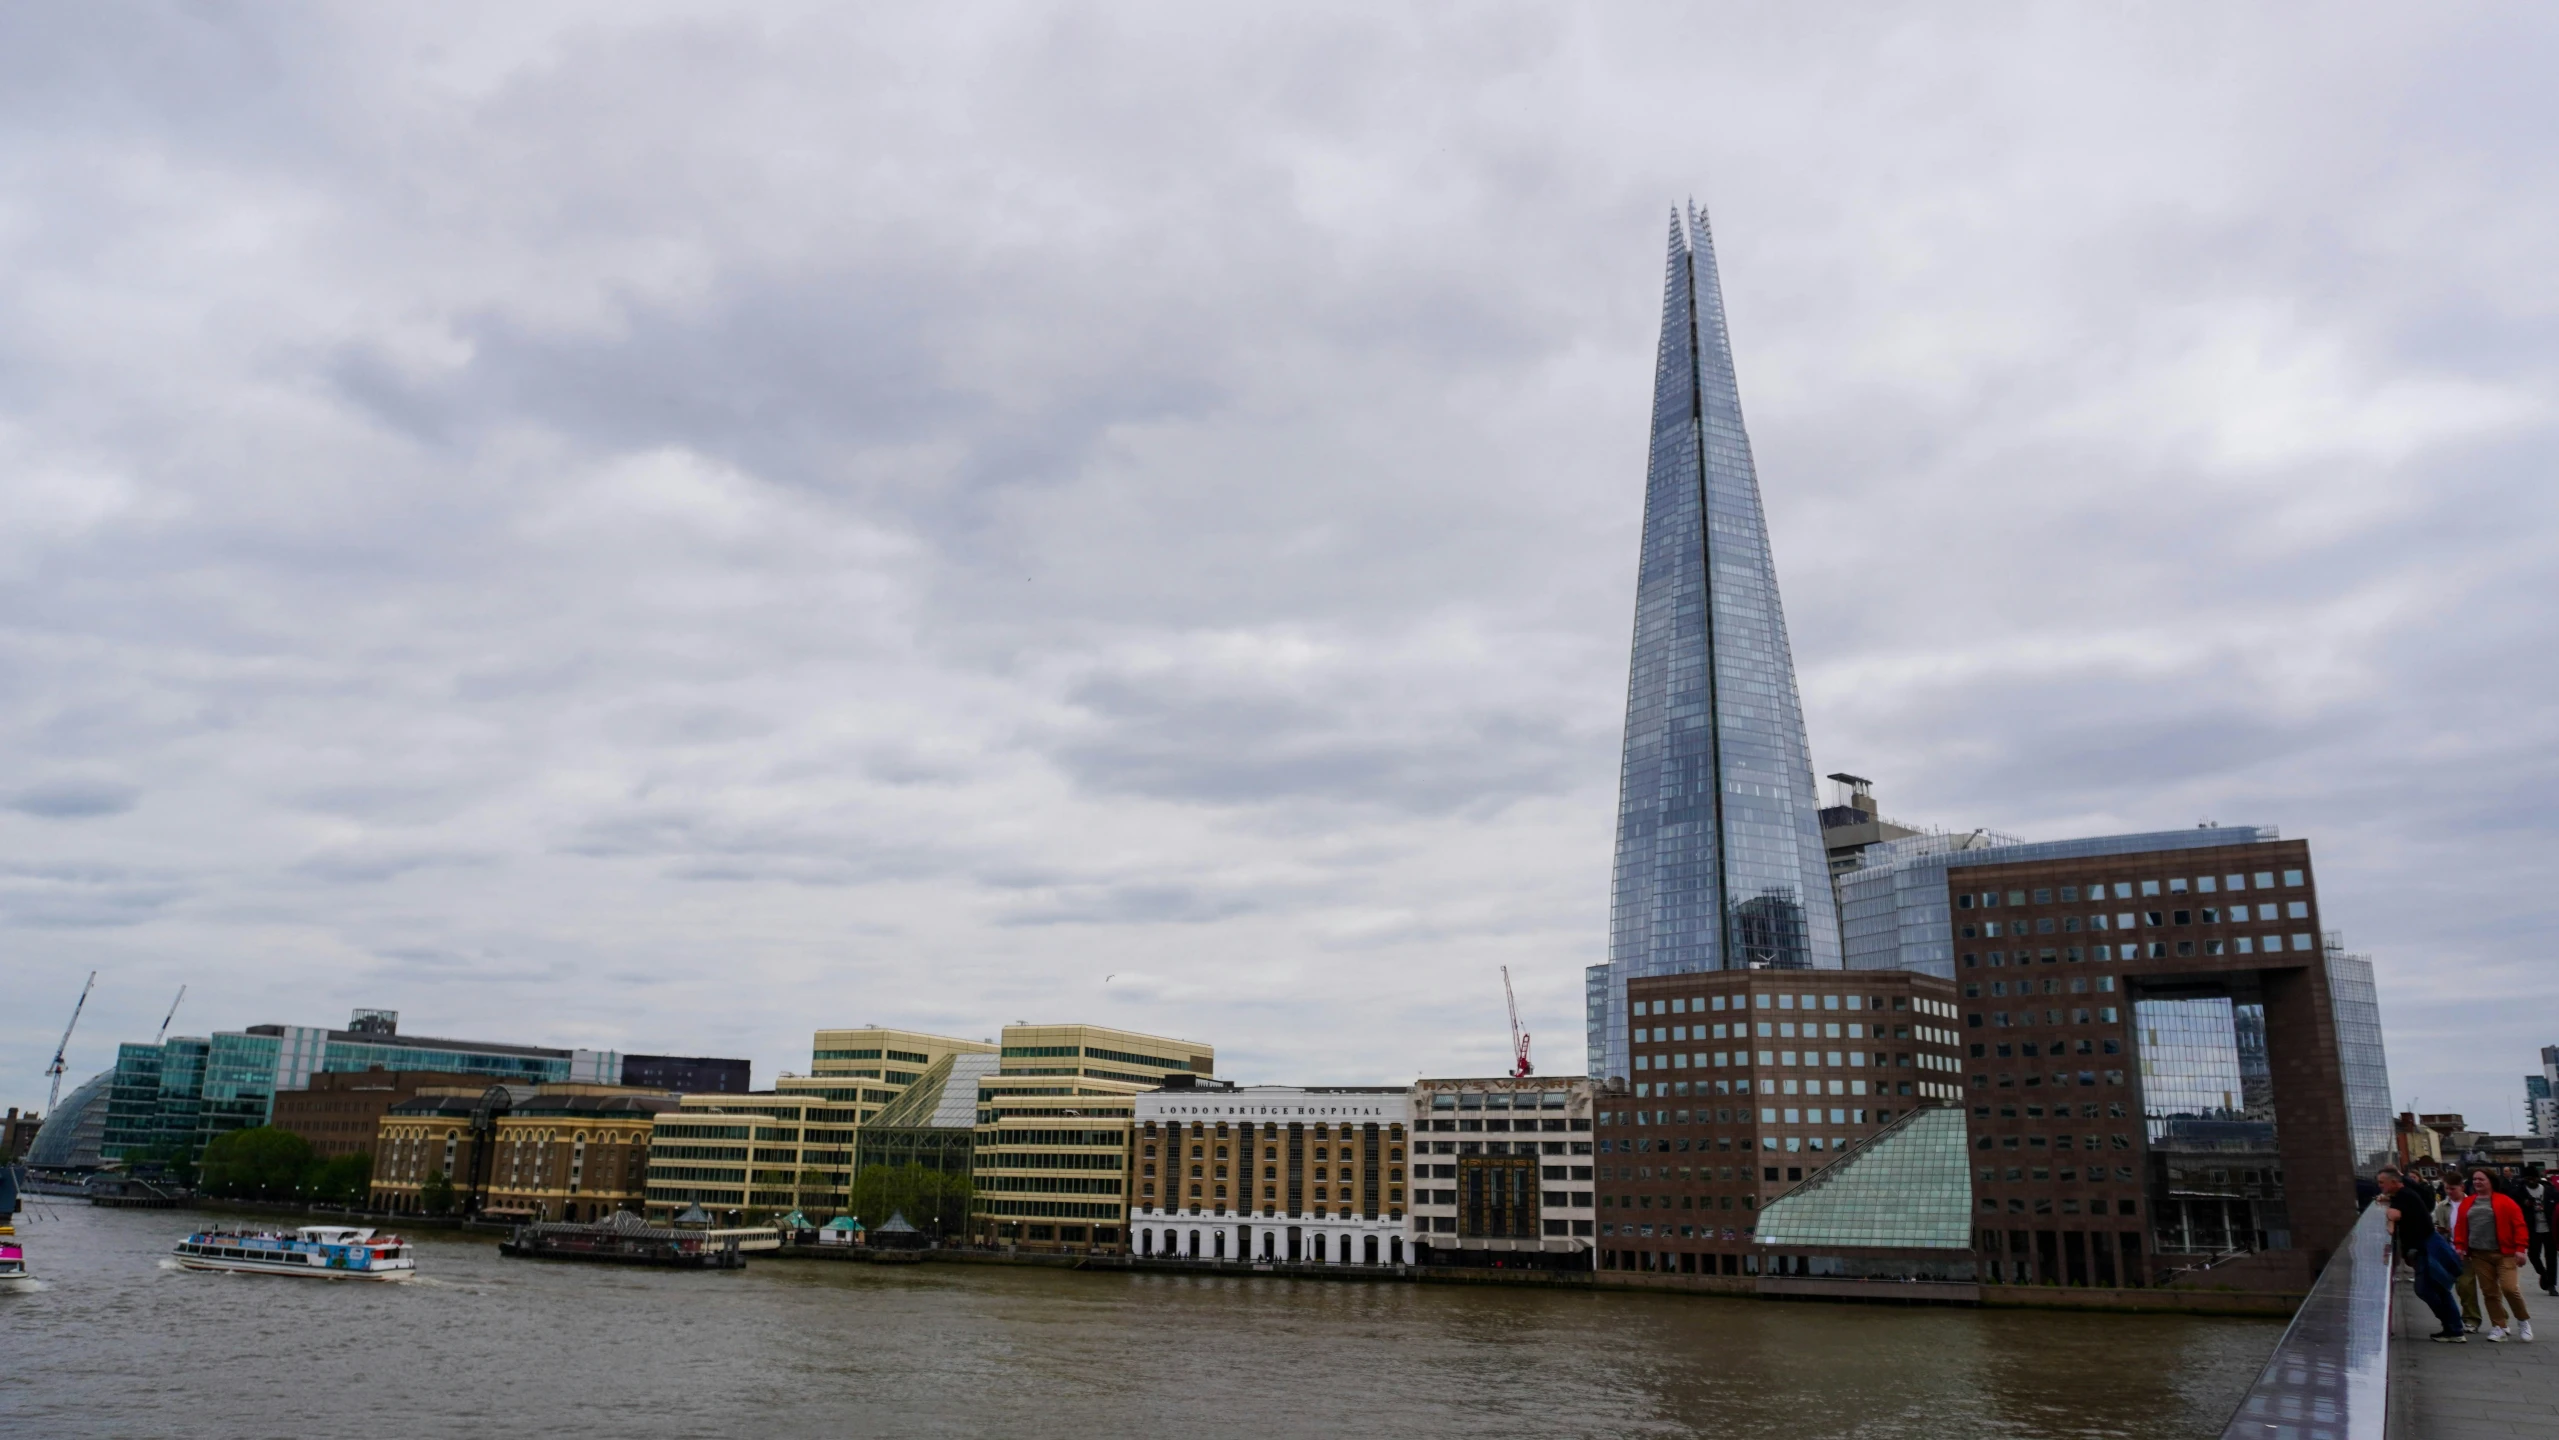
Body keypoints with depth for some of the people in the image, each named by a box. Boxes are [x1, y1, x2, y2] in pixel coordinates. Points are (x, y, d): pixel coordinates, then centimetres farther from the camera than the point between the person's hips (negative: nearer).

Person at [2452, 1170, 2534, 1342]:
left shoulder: (2504, 1202, -3)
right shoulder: (2467, 1203, 10)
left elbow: (2519, 1225, -5)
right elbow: (2460, 1226, 13)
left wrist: (2520, 1248, -11)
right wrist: (2460, 1246, 4)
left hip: (2504, 1253, -4)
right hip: (2479, 1255, 4)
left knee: (2510, 1288, -12)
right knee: (2489, 1292, 4)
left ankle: (2523, 1321, 12)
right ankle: (2498, 1326, 12)